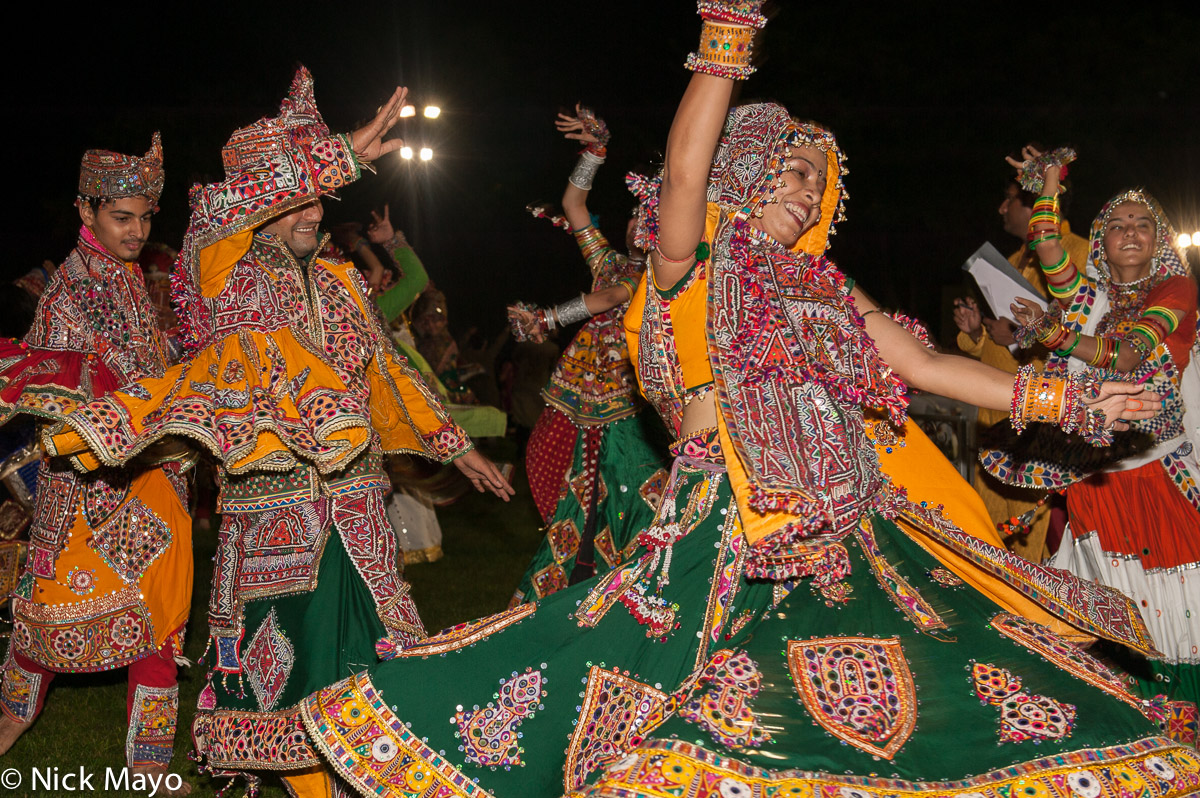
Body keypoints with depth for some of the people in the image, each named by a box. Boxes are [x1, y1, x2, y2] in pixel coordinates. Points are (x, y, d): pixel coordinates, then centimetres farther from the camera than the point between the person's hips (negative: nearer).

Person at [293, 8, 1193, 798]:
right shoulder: (698, 262, 4)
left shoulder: (828, 292, 21)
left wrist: (1061, 399, 15)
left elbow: (927, 364, 20)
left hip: (845, 536, 7)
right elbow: (685, 167, -16)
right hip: (731, 534, -6)